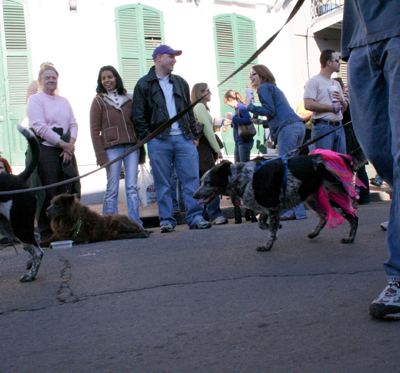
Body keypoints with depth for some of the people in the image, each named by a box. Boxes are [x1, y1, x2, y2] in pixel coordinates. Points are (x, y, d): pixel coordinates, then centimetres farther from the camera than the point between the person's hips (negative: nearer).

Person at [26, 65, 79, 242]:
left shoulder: (64, 101, 21)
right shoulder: (35, 100, 2)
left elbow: (73, 124, 13)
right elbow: (40, 127, -9)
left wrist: (70, 144, -5)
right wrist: (63, 144, -11)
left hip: (66, 151, 5)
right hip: (45, 150, -5)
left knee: (68, 190, 1)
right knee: (48, 193, -6)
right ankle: (46, 233, 2)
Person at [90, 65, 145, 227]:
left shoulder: (128, 98, 13)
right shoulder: (99, 101, 4)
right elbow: (95, 130, -1)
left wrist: (141, 147, 9)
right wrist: (101, 155, -9)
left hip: (132, 147, 3)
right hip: (112, 148, -2)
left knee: (132, 187, 0)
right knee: (112, 189, -1)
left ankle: (136, 224, 3)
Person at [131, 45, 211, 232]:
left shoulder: (180, 82, 19)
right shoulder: (144, 84, 5)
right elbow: (138, 116, 1)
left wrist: (194, 135, 13)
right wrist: (148, 137, -7)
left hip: (183, 139, 3)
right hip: (158, 141, -3)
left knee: (192, 179, -3)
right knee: (163, 183, 1)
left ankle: (195, 217, 2)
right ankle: (166, 220, 8)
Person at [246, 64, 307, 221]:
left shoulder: (264, 88, 2)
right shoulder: (275, 88, 29)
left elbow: (270, 111, -8)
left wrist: (251, 107, 3)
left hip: (287, 129, -10)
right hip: (299, 126, 10)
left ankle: (296, 211, -13)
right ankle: (293, 208, 8)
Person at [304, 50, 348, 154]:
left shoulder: (336, 84, 23)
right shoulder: (314, 81, -3)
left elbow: (344, 107, 28)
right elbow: (308, 105, -17)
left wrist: (342, 101, 2)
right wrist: (332, 107, -10)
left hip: (339, 127, 8)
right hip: (323, 127, -8)